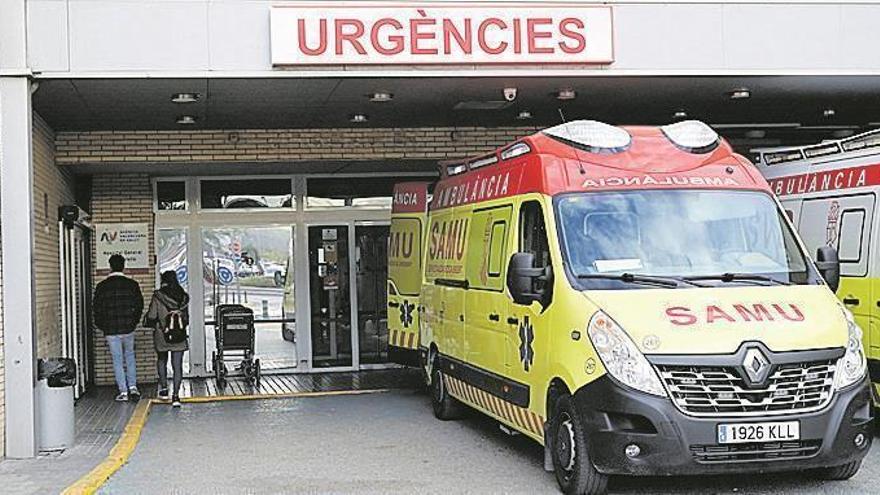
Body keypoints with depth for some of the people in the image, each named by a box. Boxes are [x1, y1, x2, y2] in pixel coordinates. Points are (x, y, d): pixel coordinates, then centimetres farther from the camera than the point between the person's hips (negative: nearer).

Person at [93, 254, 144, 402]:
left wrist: (101, 326, 12)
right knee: (130, 356, 19)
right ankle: (133, 387, 8)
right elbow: (139, 305, 2)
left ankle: (123, 392, 6)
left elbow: (97, 308, -1)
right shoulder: (132, 284, -3)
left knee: (117, 359, 6)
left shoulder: (102, 286, -5)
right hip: (128, 328, 1)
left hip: (110, 330, -1)